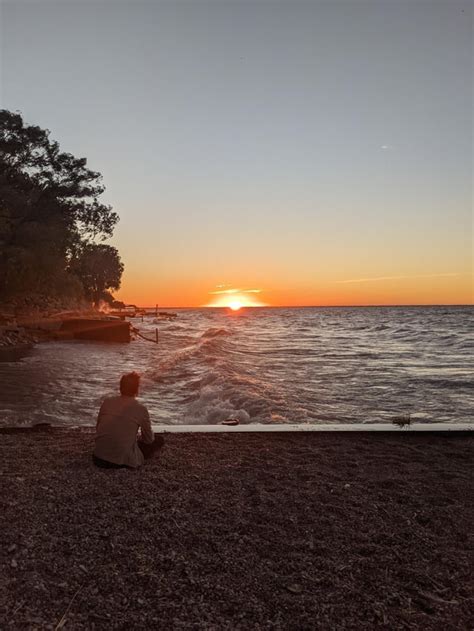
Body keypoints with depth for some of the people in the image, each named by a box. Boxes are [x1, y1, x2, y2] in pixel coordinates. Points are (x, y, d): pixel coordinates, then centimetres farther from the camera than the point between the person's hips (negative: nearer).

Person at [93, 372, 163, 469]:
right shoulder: (141, 409, -8)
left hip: (99, 458, 5)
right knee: (158, 440, 12)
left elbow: (98, 428, 14)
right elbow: (148, 439, 4)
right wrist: (139, 437, 28)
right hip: (121, 461, -5)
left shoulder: (107, 402, 2)